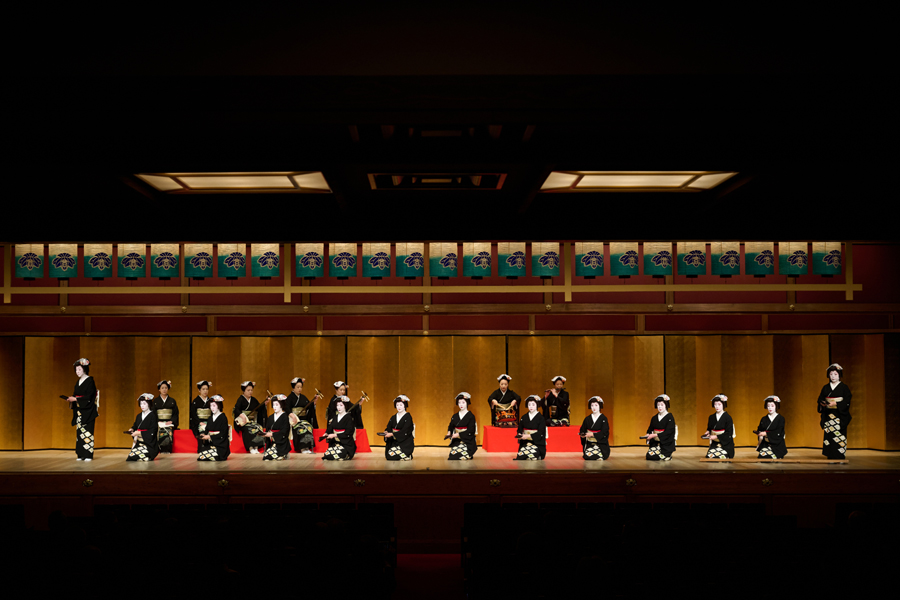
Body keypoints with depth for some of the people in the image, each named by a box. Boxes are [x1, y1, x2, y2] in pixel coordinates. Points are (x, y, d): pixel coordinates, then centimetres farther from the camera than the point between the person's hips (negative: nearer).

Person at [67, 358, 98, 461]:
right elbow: (77, 395, 17)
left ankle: (88, 455, -6)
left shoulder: (89, 381, -8)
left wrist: (76, 399, -18)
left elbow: (89, 397, -15)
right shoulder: (78, 382, 15)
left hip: (87, 411, -7)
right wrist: (71, 399, -2)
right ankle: (81, 455, 6)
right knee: (79, 431, 4)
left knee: (87, 431, -9)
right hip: (79, 410, 7)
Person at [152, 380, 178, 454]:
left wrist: (171, 421, -7)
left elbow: (175, 414, 10)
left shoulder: (172, 401, 14)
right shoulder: (155, 401, 12)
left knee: (168, 433, -27)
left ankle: (168, 451, -26)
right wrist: (157, 422, -8)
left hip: (169, 423, 0)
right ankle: (161, 451, -24)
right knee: (161, 433, -28)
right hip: (159, 423, 0)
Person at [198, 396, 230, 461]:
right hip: (210, 444, 6)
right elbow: (207, 431, 16)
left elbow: (222, 434, -11)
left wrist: (210, 437, -14)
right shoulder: (210, 418, 16)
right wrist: (204, 435, -7)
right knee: (200, 457, -20)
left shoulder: (223, 418, -5)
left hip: (220, 445, -6)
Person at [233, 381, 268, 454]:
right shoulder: (241, 399, 0)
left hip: (253, 421, 4)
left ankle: (256, 448, -27)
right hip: (243, 421, -4)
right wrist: (241, 415, -31)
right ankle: (251, 448, -35)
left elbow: (260, 409, 15)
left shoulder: (253, 400, 16)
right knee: (248, 429, -34)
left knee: (258, 428, -25)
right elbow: (236, 409, -15)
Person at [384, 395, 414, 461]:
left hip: (405, 442, -6)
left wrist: (392, 434, -23)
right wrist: (386, 432, -17)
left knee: (392, 455, -25)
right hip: (394, 442, 6)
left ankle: (408, 456, 2)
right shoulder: (393, 417, 14)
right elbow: (388, 428, 7)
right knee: (388, 456, -18)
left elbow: (404, 432, -17)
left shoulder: (408, 417, -7)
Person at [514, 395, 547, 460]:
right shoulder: (524, 418, 15)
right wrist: (519, 435, -7)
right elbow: (520, 429, 16)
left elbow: (540, 433, -8)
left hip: (537, 443, -3)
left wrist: (528, 436, -17)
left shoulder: (541, 418, 0)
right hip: (525, 442, 3)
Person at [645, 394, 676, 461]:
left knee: (654, 457, -23)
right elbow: (650, 429, 13)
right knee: (648, 456, -16)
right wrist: (648, 435, -11)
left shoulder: (670, 417, -8)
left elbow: (668, 432, -16)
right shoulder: (654, 418, 11)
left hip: (666, 444, -6)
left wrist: (655, 435, -21)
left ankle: (668, 455, 7)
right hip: (655, 443, 6)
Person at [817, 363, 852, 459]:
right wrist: (822, 404, -10)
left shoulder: (844, 387, 0)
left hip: (840, 416, -3)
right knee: (829, 436, -2)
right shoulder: (825, 388, 12)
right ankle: (830, 457, 2)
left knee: (839, 436, -8)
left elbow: (847, 401, -7)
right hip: (828, 415, 3)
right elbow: (820, 399, 12)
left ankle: (840, 457, -4)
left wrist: (836, 403, -17)